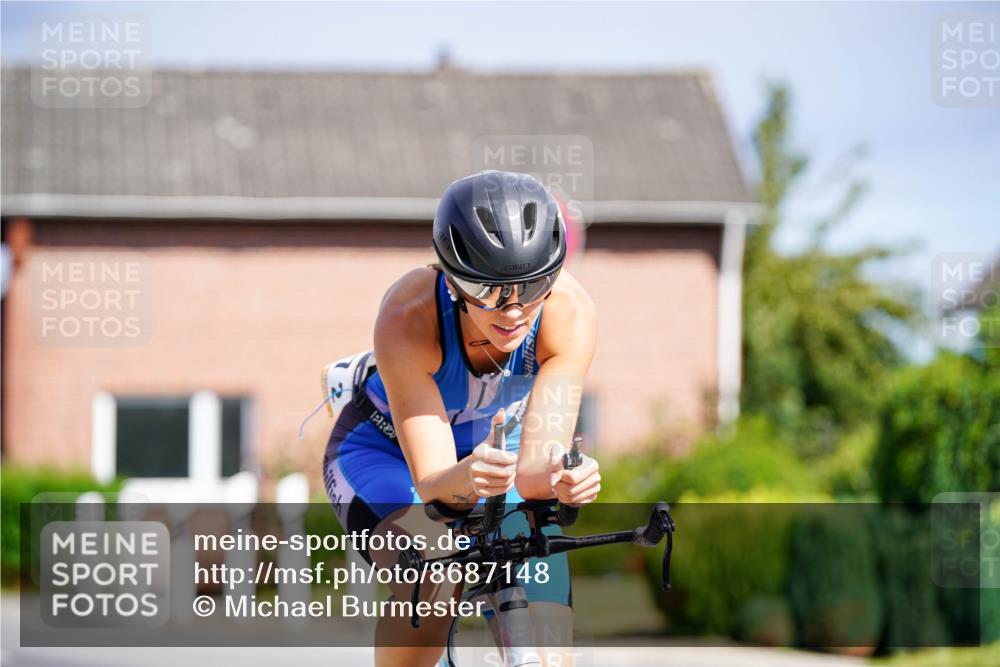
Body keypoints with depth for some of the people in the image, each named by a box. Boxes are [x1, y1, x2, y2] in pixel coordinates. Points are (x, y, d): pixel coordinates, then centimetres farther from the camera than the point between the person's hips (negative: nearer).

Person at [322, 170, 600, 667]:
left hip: (497, 442, 3)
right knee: (429, 587, -33)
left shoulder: (570, 310, -32)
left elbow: (532, 472, -38)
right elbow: (431, 484, -40)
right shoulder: (408, 317, -37)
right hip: (387, 449, -3)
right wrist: (464, 480, -63)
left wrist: (560, 478, -61)